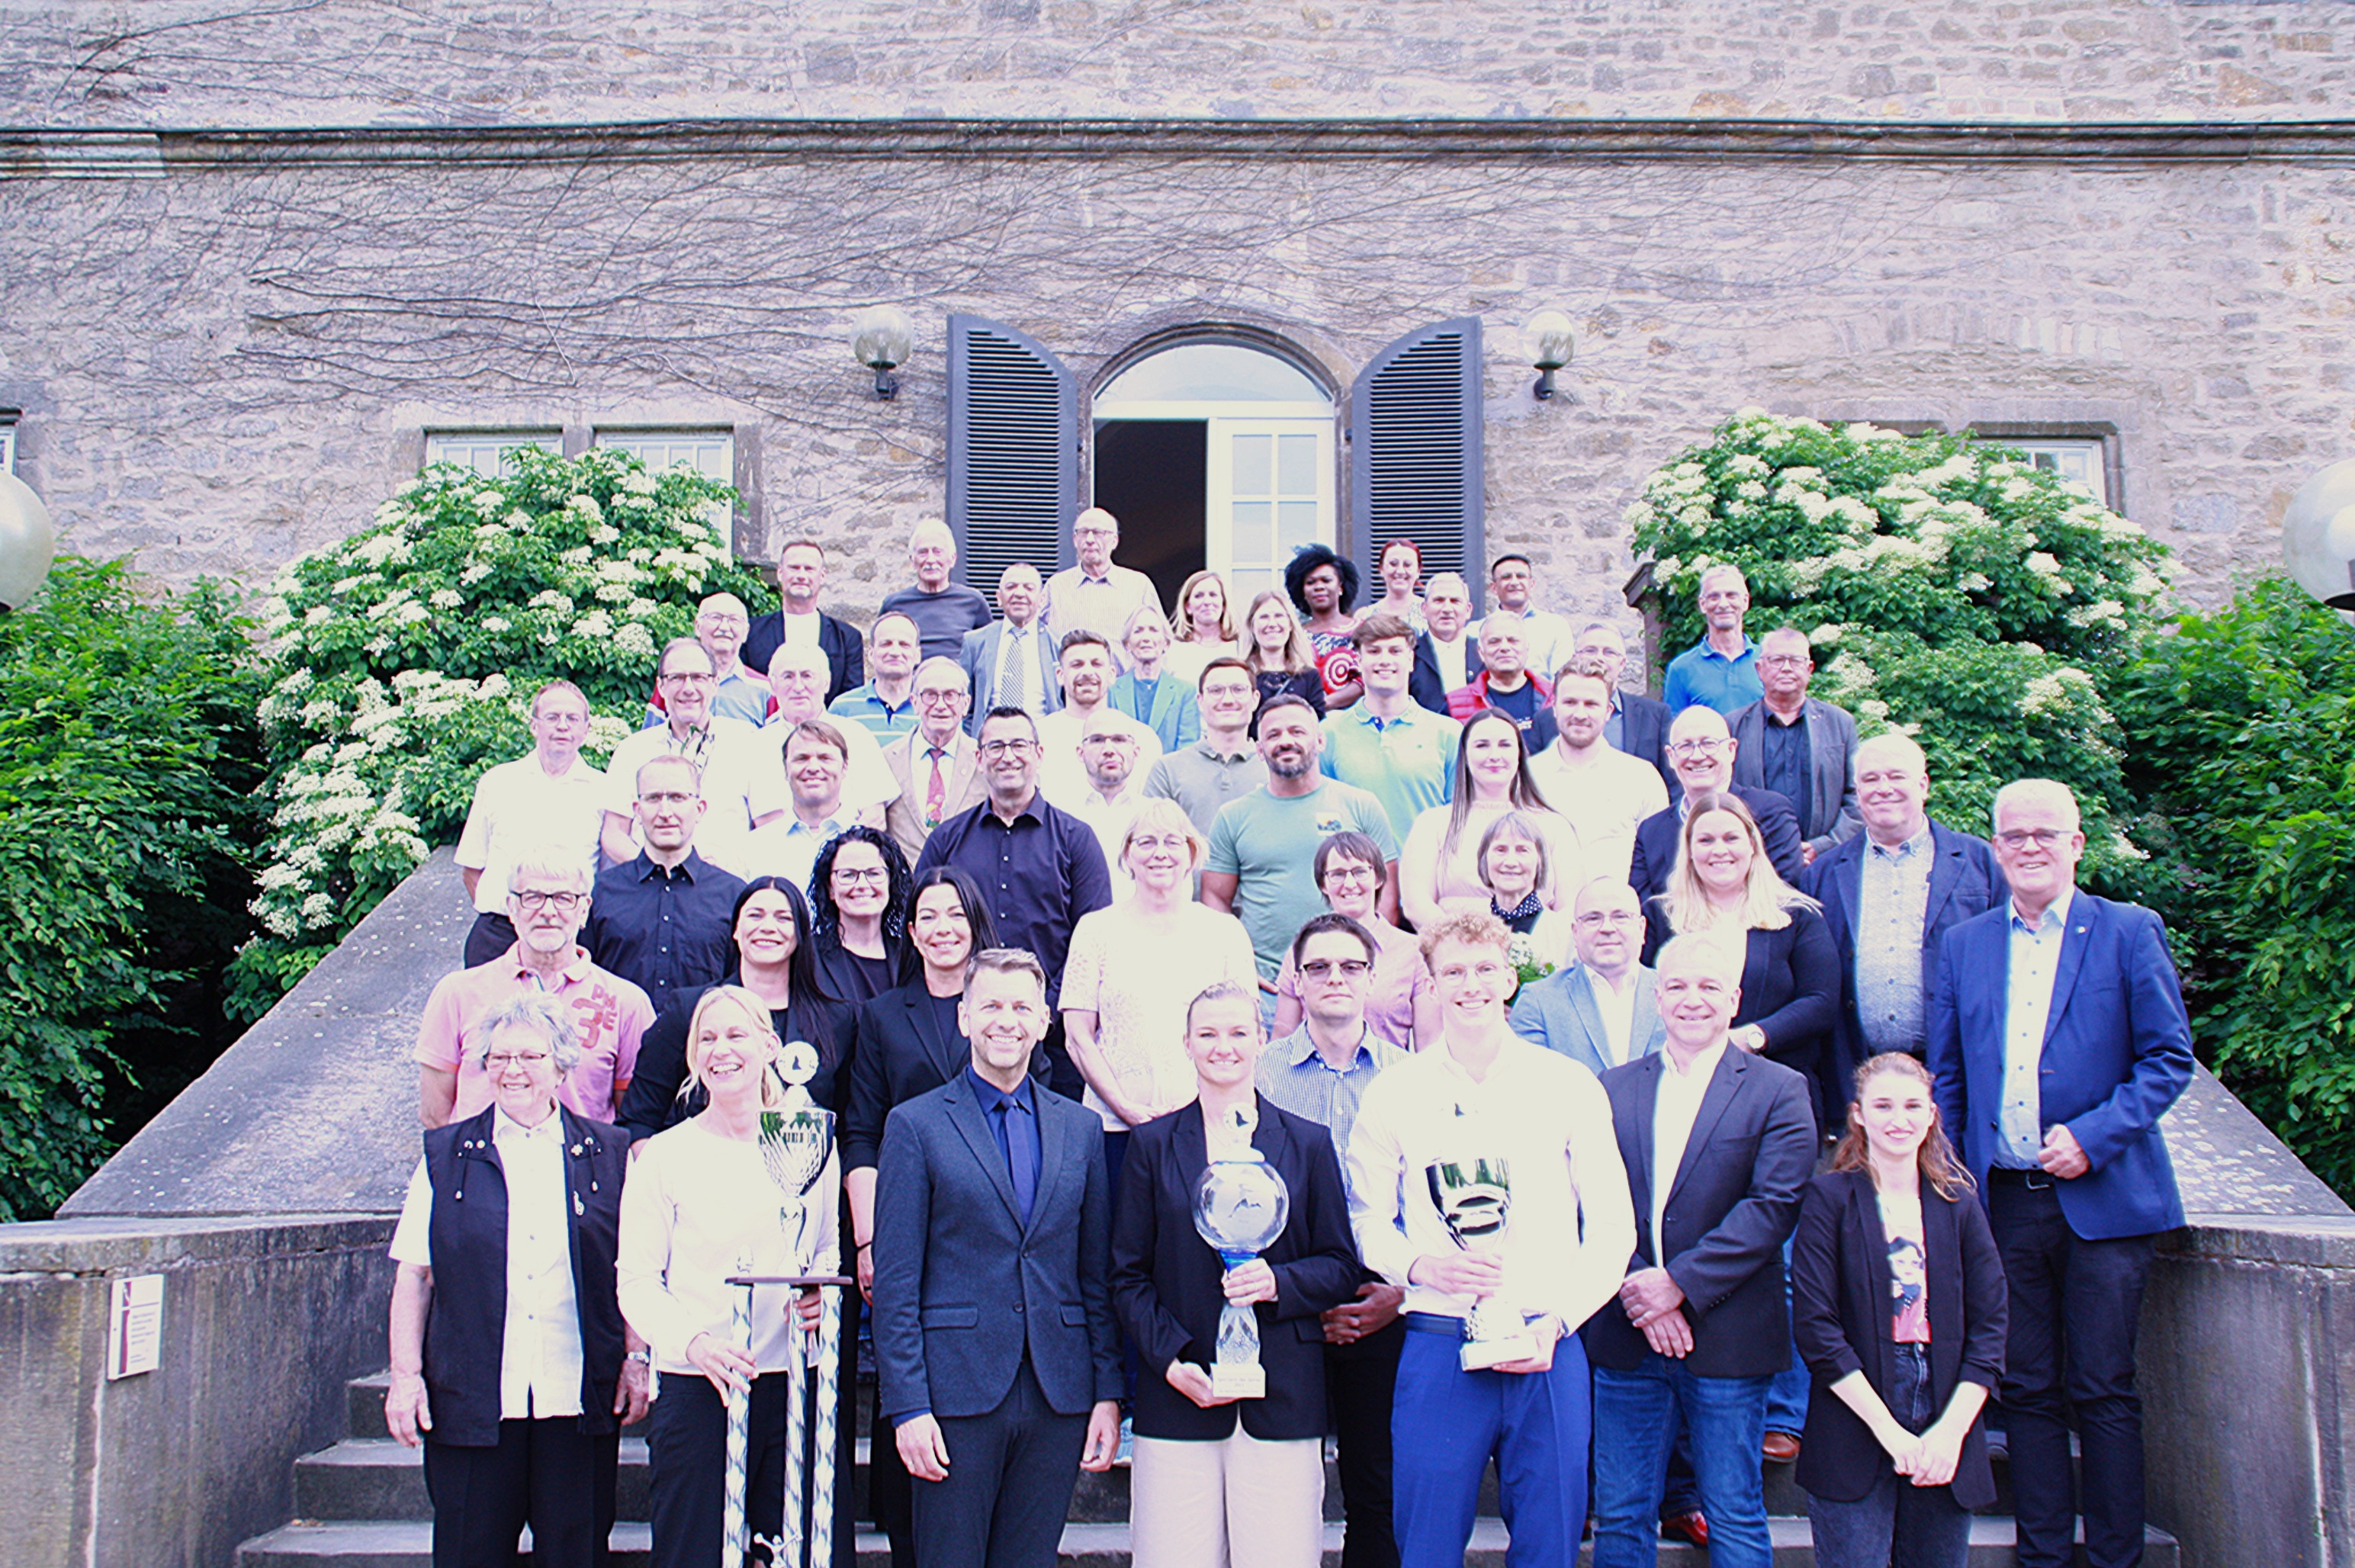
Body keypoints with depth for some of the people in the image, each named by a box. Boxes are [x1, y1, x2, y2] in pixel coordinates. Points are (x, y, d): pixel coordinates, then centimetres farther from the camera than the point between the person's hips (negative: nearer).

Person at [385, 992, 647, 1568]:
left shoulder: (609, 1154, 7)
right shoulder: (446, 1156, 7)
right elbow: (414, 1275, 7)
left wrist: (636, 1358, 1)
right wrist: (406, 1374, 0)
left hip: (578, 1405, 0)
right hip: (471, 1405, 0)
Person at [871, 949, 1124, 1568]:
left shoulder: (1081, 1128, 10)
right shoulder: (915, 1124, 0)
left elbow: (1099, 1275, 11)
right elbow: (896, 1281, -4)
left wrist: (1108, 1391, 4)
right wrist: (906, 1406, -9)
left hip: (1059, 1399, 3)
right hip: (956, 1393, -3)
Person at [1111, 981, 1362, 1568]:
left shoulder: (1308, 1144, 9)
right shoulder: (1154, 1144, 8)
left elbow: (1341, 1268, 9)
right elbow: (1128, 1276, 7)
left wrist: (1278, 1282, -11)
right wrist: (1170, 1359, -7)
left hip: (1283, 1402, 0)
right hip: (1178, 1397, 0)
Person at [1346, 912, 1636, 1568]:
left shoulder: (1569, 1085, 4)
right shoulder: (1395, 1092, 3)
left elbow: (1612, 1226, 5)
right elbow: (1368, 1219, 8)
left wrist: (1556, 1323, -6)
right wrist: (1420, 1265, -13)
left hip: (1548, 1350, 1)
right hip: (1437, 1348, 0)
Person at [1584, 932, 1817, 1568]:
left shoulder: (1779, 1090, 0)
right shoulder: (1614, 1088, 8)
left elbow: (1774, 1204, -10)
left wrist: (1680, 1283, -15)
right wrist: (1634, 1287, -13)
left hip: (1727, 1336, -2)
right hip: (1626, 1338, 3)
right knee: (1620, 1515, 10)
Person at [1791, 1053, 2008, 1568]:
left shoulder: (1960, 1207, 10)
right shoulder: (1829, 1198, -1)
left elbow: (1989, 1330, 6)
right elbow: (1815, 1328, -8)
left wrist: (1951, 1432, -7)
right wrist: (1889, 1431, -12)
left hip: (1946, 1448, 3)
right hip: (1853, 1445, -3)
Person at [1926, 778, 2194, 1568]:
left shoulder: (2131, 932, 1)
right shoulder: (1963, 945, 10)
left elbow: (2169, 1057, -2)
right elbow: (1946, 1076, 13)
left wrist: (2093, 1135, -14)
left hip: (2101, 1199, -3)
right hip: (2003, 1201, 3)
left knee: (2102, 1390, 2)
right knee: (2026, 1390, 9)